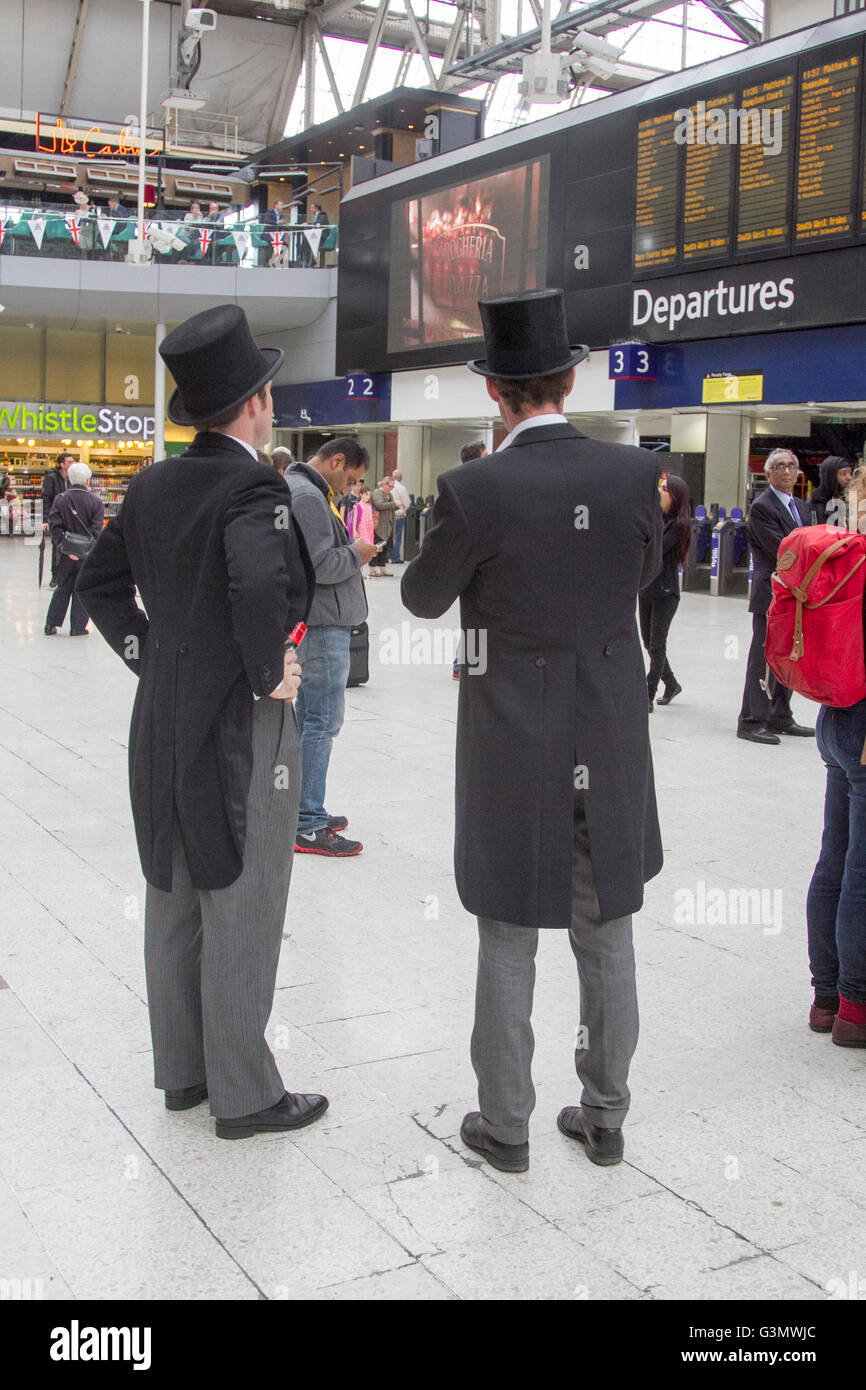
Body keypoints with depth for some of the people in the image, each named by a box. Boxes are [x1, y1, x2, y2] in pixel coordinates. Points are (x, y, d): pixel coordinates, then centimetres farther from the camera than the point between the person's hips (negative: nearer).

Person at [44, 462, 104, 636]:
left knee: (62, 588, 14)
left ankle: (51, 624, 13)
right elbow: (96, 530, -14)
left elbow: (54, 525, -11)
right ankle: (78, 626, 6)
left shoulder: (60, 499, -2)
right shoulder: (96, 502, -7)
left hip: (66, 556, 2)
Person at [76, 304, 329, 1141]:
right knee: (240, 916, 4)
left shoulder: (152, 486, 7)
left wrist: (146, 653, 15)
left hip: (164, 725, 8)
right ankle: (244, 1095, 17)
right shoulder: (255, 487, -18)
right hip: (242, 728, -8)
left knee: (174, 906, 17)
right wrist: (269, 678, -20)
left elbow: (100, 582, 15)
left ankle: (181, 1071, 32)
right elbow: (259, 586, -35)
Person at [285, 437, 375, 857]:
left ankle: (304, 812, 25)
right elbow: (317, 565, -23)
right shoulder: (308, 496, -16)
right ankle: (307, 826, -6)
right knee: (323, 721, -9)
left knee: (307, 716, 16)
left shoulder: (294, 487, 19)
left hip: (310, 623, 11)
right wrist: (356, 554, -8)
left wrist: (348, 548, 13)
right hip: (321, 625, -11)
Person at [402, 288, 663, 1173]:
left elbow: (423, 598, 1)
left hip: (512, 750, -3)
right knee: (606, 938, 16)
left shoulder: (474, 489, -15)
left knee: (507, 944, 10)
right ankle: (605, 1116, 30)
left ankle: (505, 1125, 22)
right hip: (612, 745, 3)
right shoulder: (634, 474, -6)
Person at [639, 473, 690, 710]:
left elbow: (657, 549, -20)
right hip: (645, 589, 7)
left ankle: (648, 697, 0)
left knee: (656, 645, -3)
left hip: (665, 592, -7)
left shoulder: (678, 524, -10)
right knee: (649, 643, 14)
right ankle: (671, 684, 33)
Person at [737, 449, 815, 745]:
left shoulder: (801, 507, 18)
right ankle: (752, 721, 2)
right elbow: (781, 551, -17)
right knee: (764, 659, -4)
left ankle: (780, 717, 23)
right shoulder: (761, 506, -10)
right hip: (771, 597, -8)